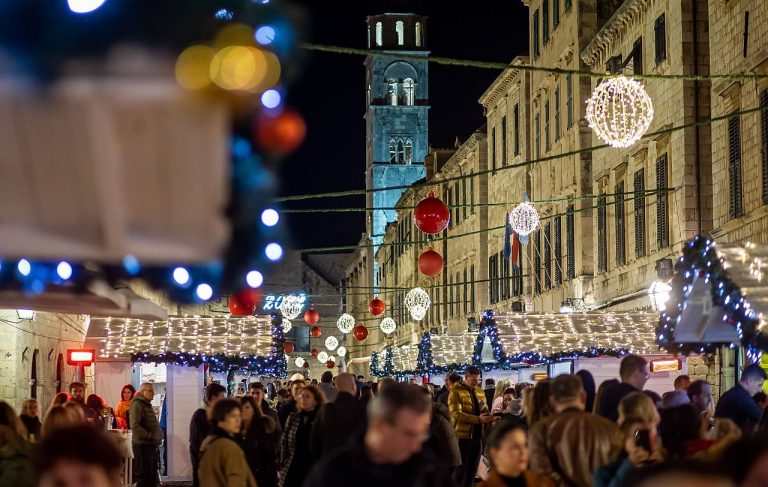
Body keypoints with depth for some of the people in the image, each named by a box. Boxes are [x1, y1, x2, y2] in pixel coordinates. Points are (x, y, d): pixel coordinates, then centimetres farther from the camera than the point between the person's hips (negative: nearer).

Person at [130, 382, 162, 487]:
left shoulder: (147, 405, 19)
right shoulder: (137, 404, -10)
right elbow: (135, 426, -21)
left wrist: (159, 435, 11)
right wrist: (149, 435, -20)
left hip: (151, 445, 10)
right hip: (142, 444, -10)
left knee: (152, 475, 13)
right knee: (144, 475, -7)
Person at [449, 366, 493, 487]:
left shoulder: (480, 391, 14)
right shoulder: (456, 392, -8)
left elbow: (485, 411, 15)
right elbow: (456, 414, -19)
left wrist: (489, 418, -10)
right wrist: (479, 419, -26)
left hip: (477, 436, 6)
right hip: (462, 436, -6)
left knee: (472, 471, 11)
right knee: (461, 471, -2)